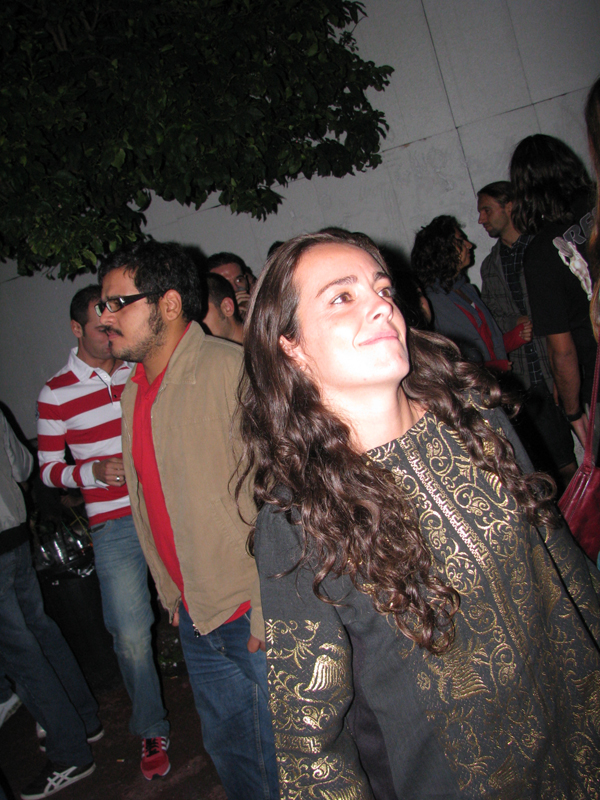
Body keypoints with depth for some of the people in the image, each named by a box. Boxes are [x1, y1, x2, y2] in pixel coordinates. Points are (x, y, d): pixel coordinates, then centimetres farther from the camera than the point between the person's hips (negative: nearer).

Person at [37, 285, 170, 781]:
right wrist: (93, 471, -16)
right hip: (114, 524, -2)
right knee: (132, 636, 1)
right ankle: (152, 732, 25)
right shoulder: (56, 393, -1)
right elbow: (49, 469, 1)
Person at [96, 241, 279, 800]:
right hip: (195, 617, 7)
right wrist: (171, 593, 17)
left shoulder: (231, 369, -17)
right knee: (226, 744, 23)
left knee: (279, 752, 10)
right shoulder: (133, 392, 8)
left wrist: (268, 609, -18)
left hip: (256, 613, -7)